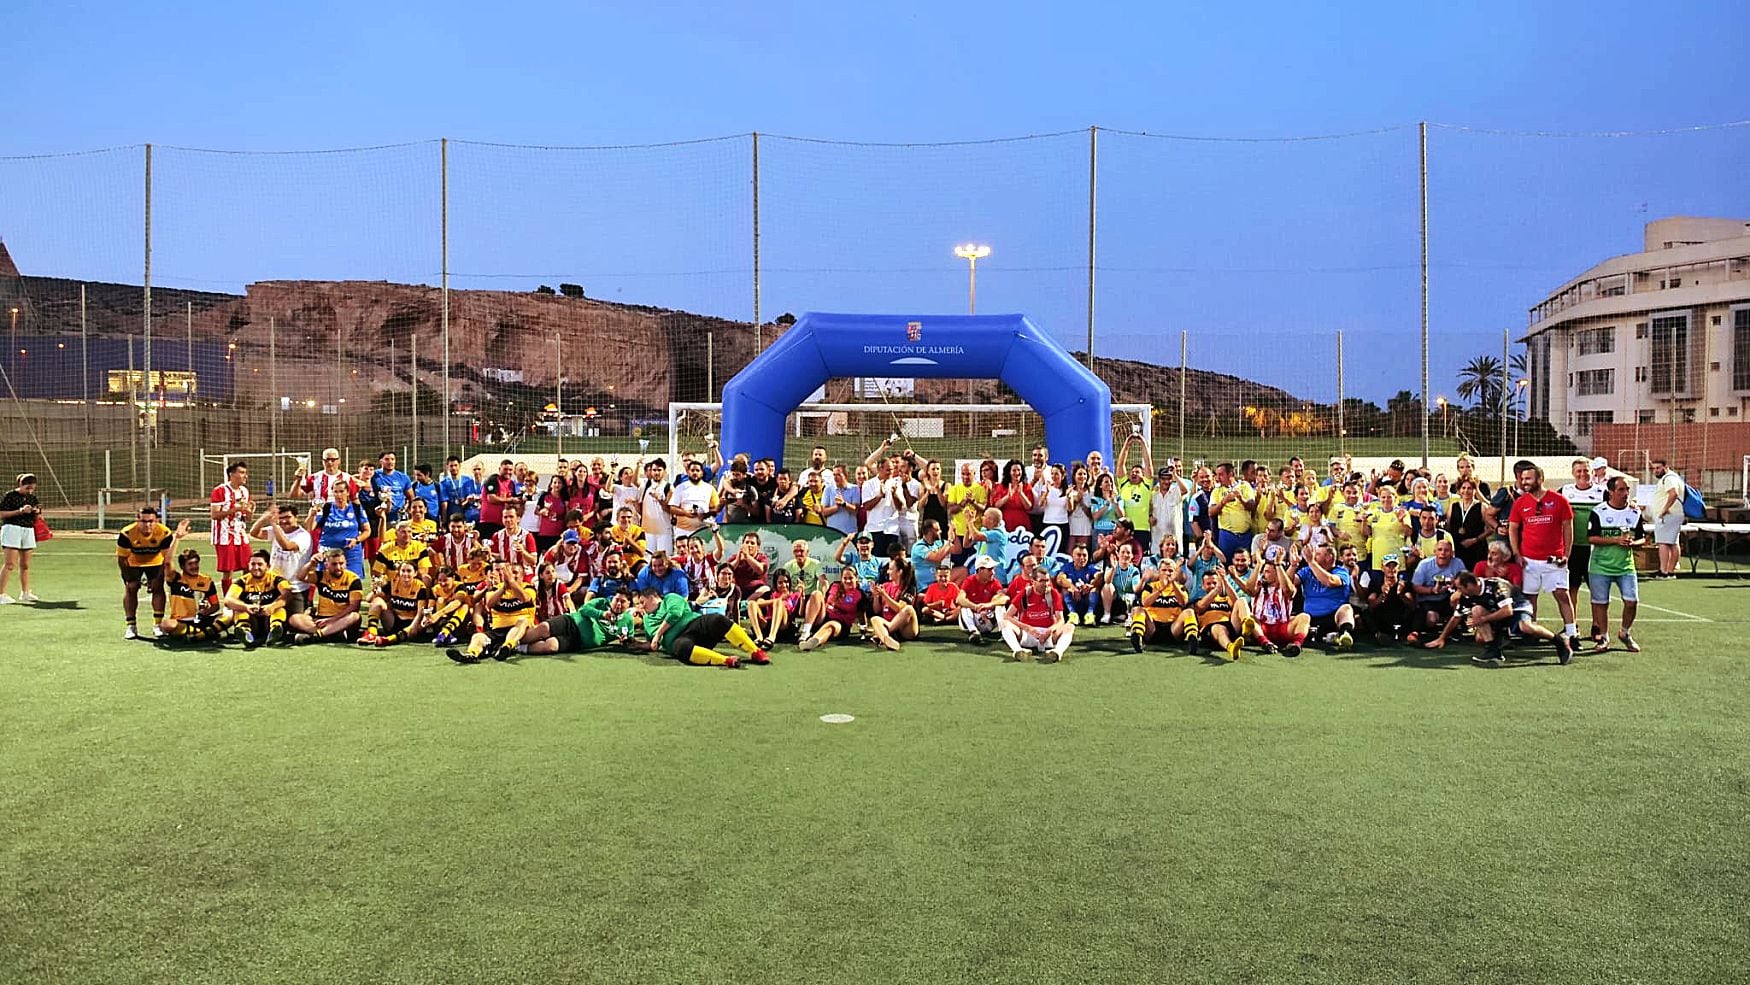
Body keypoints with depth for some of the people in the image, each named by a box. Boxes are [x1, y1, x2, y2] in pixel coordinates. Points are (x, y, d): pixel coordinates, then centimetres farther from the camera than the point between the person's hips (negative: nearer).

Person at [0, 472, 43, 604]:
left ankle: (25, 593, 18)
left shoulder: (33, 498, 12)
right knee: (11, 564, -12)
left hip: (28, 530, 6)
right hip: (12, 529, -6)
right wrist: (20, 511, -17)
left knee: (25, 565, 10)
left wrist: (37, 512, -4)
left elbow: (37, 518, 18)